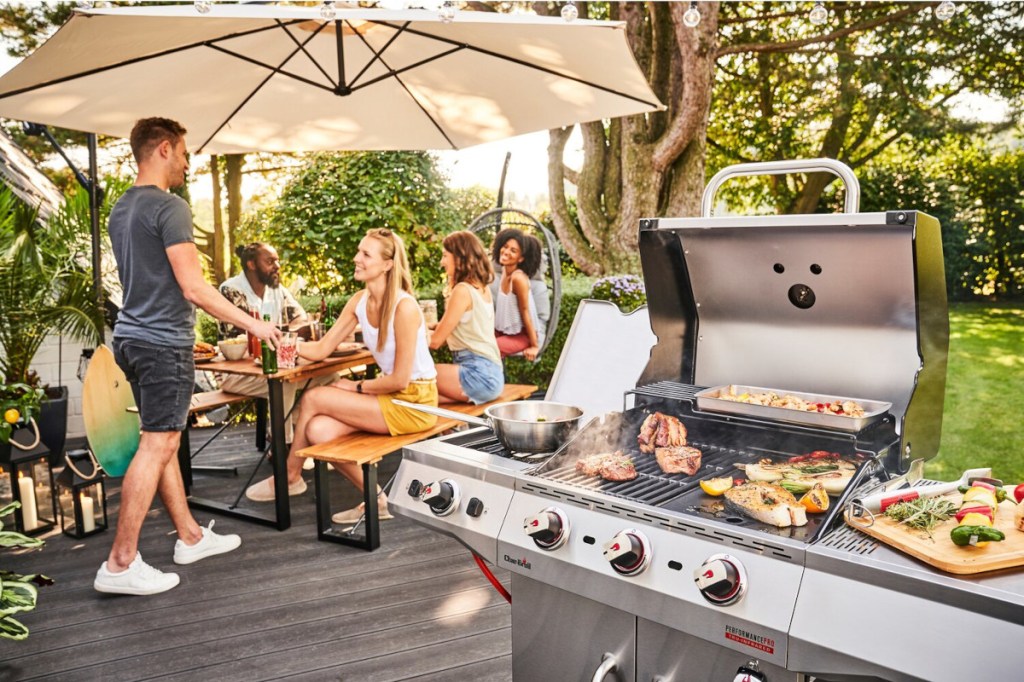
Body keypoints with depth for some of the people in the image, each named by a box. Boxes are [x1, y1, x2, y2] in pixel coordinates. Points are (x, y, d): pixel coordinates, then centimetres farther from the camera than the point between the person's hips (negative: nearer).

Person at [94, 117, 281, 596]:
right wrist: (253, 325, -13)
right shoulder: (169, 208, -14)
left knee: (164, 443, 13)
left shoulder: (121, 210, 14)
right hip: (163, 342, -10)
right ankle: (120, 565, -1)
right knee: (156, 447, -5)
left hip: (132, 336, 10)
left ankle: (190, 537, 25)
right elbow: (193, 288, -19)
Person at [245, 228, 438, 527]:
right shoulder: (359, 301, 4)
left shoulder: (404, 307, -21)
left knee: (313, 398, -14)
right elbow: (321, 349, 2)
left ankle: (290, 477, 12)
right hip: (389, 394, 7)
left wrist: (356, 387, -7)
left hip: (413, 402, -7)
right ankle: (375, 500, 6)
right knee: (318, 431, -13)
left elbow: (400, 379, -18)